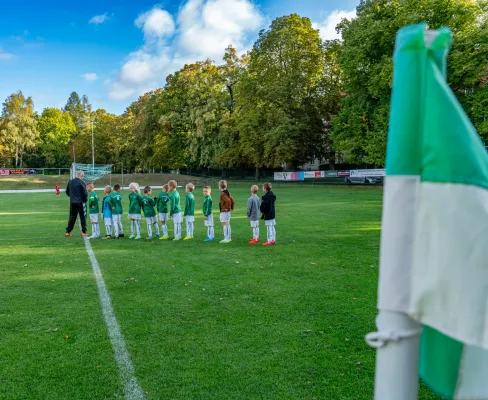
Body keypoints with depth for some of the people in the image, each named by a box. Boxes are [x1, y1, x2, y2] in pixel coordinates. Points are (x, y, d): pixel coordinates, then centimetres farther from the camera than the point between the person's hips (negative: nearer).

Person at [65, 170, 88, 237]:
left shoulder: (70, 182, 7)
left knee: (72, 217, 12)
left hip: (72, 202, 5)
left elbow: (67, 191, 15)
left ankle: (68, 231, 9)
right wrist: (85, 200, 3)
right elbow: (85, 193, -12)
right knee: (82, 217, 5)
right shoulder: (81, 183, -12)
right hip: (80, 202, -5)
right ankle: (84, 232, 8)